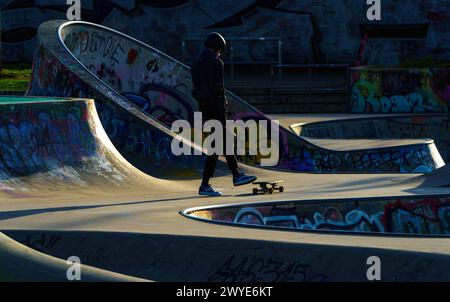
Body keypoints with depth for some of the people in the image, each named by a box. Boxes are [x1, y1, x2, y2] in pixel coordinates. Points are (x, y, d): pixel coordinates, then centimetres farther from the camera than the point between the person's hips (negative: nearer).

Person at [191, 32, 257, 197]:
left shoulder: (196, 65, 13)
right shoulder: (216, 63, -13)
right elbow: (218, 88, -18)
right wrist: (222, 113, -18)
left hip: (203, 107, 9)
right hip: (216, 107, -9)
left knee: (225, 141, 18)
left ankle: (236, 176, 24)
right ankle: (205, 186, -3)